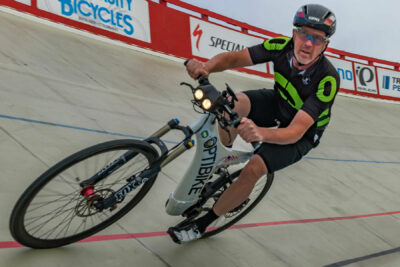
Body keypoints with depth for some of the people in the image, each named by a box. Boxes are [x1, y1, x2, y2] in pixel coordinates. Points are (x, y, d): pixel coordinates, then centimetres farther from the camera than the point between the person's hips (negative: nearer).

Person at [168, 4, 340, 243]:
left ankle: (202, 224, -4)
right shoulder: (282, 47, -24)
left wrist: (260, 133, -61)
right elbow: (234, 57, -22)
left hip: (303, 133, -4)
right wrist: (206, 66, -45)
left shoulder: (327, 80, -36)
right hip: (278, 103, 4)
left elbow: (295, 131, -41)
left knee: (253, 170, -25)